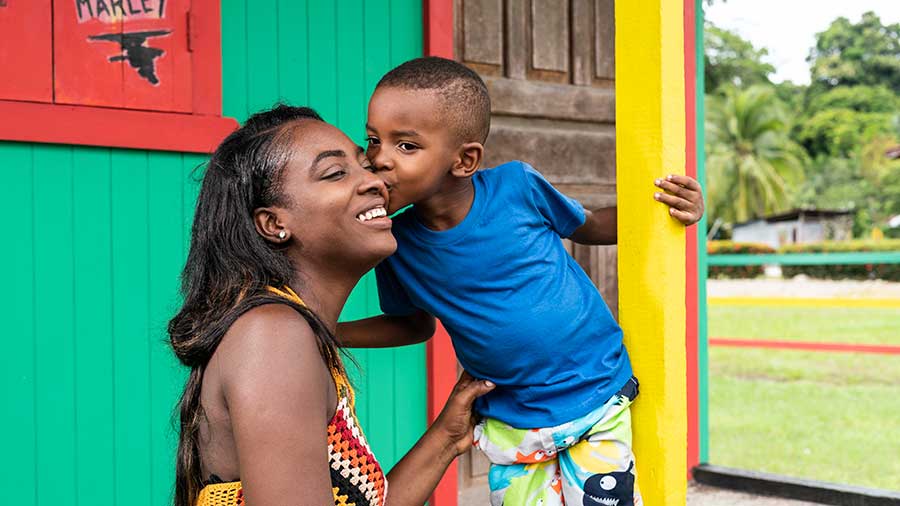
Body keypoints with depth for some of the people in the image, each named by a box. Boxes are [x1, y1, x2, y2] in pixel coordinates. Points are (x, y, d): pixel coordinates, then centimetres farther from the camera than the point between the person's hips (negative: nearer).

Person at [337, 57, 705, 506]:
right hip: (509, 426, 2)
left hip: (600, 403, -2)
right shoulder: (397, 245, -10)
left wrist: (664, 206, -13)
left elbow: (589, 227, 3)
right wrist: (331, 334, -3)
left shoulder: (516, 186, -16)